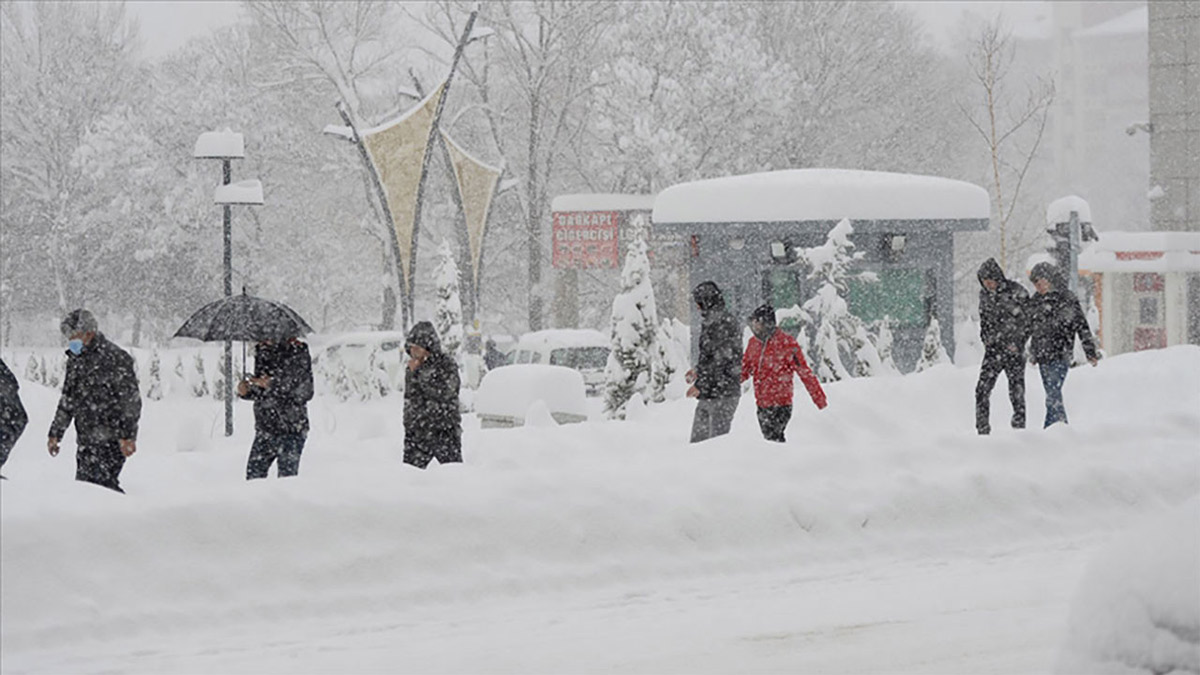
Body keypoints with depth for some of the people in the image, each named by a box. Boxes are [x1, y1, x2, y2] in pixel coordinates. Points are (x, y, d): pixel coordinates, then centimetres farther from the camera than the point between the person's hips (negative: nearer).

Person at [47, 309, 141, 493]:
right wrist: (55, 434, 22)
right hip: (85, 441, 8)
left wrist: (128, 436, -17)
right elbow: (67, 400, 25)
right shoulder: (75, 360, 15)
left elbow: (131, 400, -12)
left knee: (102, 481, -17)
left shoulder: (115, 358, -9)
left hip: (109, 439, -8)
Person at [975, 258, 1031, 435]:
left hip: (1013, 349, -4)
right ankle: (982, 430, 0)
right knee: (982, 389, -5)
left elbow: (1028, 319, -4)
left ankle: (1019, 427, 8)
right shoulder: (984, 295, 9)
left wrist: (1018, 342, -10)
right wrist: (986, 338, 9)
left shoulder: (1015, 292, -8)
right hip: (993, 349, 4)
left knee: (1016, 390, -2)